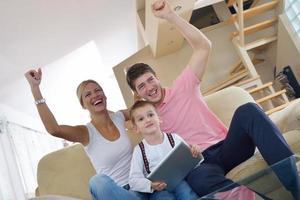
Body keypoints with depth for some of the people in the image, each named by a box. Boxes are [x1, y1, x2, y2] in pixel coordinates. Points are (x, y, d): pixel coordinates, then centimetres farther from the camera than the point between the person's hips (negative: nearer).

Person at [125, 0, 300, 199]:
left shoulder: (182, 88, 7)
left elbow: (204, 46, -3)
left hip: (226, 148, 2)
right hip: (198, 163, -1)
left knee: (247, 111, -30)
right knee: (198, 179, -42)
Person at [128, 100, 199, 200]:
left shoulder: (174, 138, 5)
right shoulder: (139, 150, 2)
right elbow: (134, 180, -2)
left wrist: (194, 152, -13)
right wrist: (150, 185, -21)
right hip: (158, 190, -1)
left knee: (185, 191, -30)